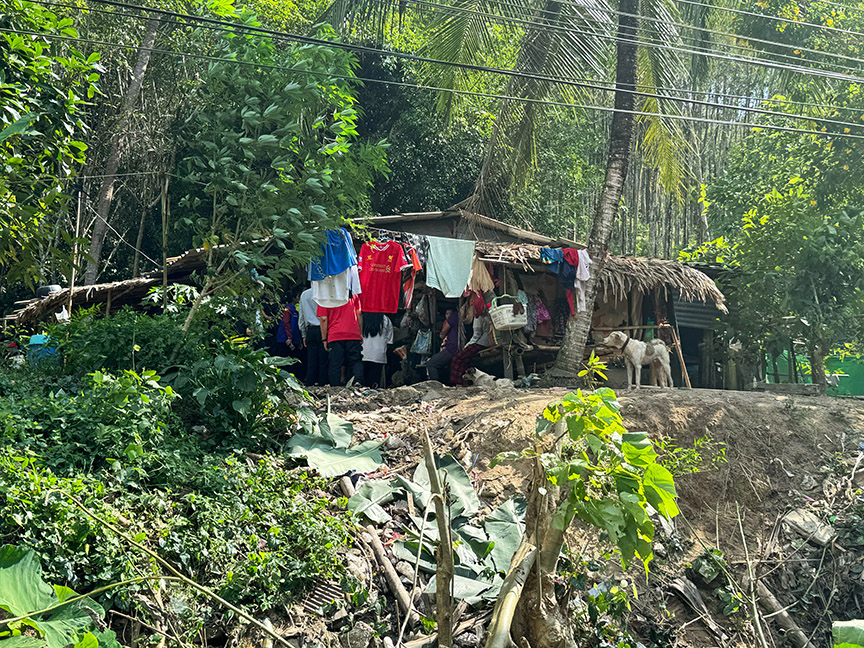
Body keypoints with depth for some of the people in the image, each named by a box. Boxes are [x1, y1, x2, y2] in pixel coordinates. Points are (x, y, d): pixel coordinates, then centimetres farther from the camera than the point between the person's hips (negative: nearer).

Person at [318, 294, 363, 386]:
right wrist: (361, 334, 15)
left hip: (335, 335, -2)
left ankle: (336, 386, 0)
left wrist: (324, 339, 3)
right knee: (356, 361, 7)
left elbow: (323, 319, -2)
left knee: (335, 364, 3)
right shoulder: (353, 294, 7)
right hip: (353, 334, 2)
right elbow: (359, 314, 8)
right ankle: (358, 381, -14)